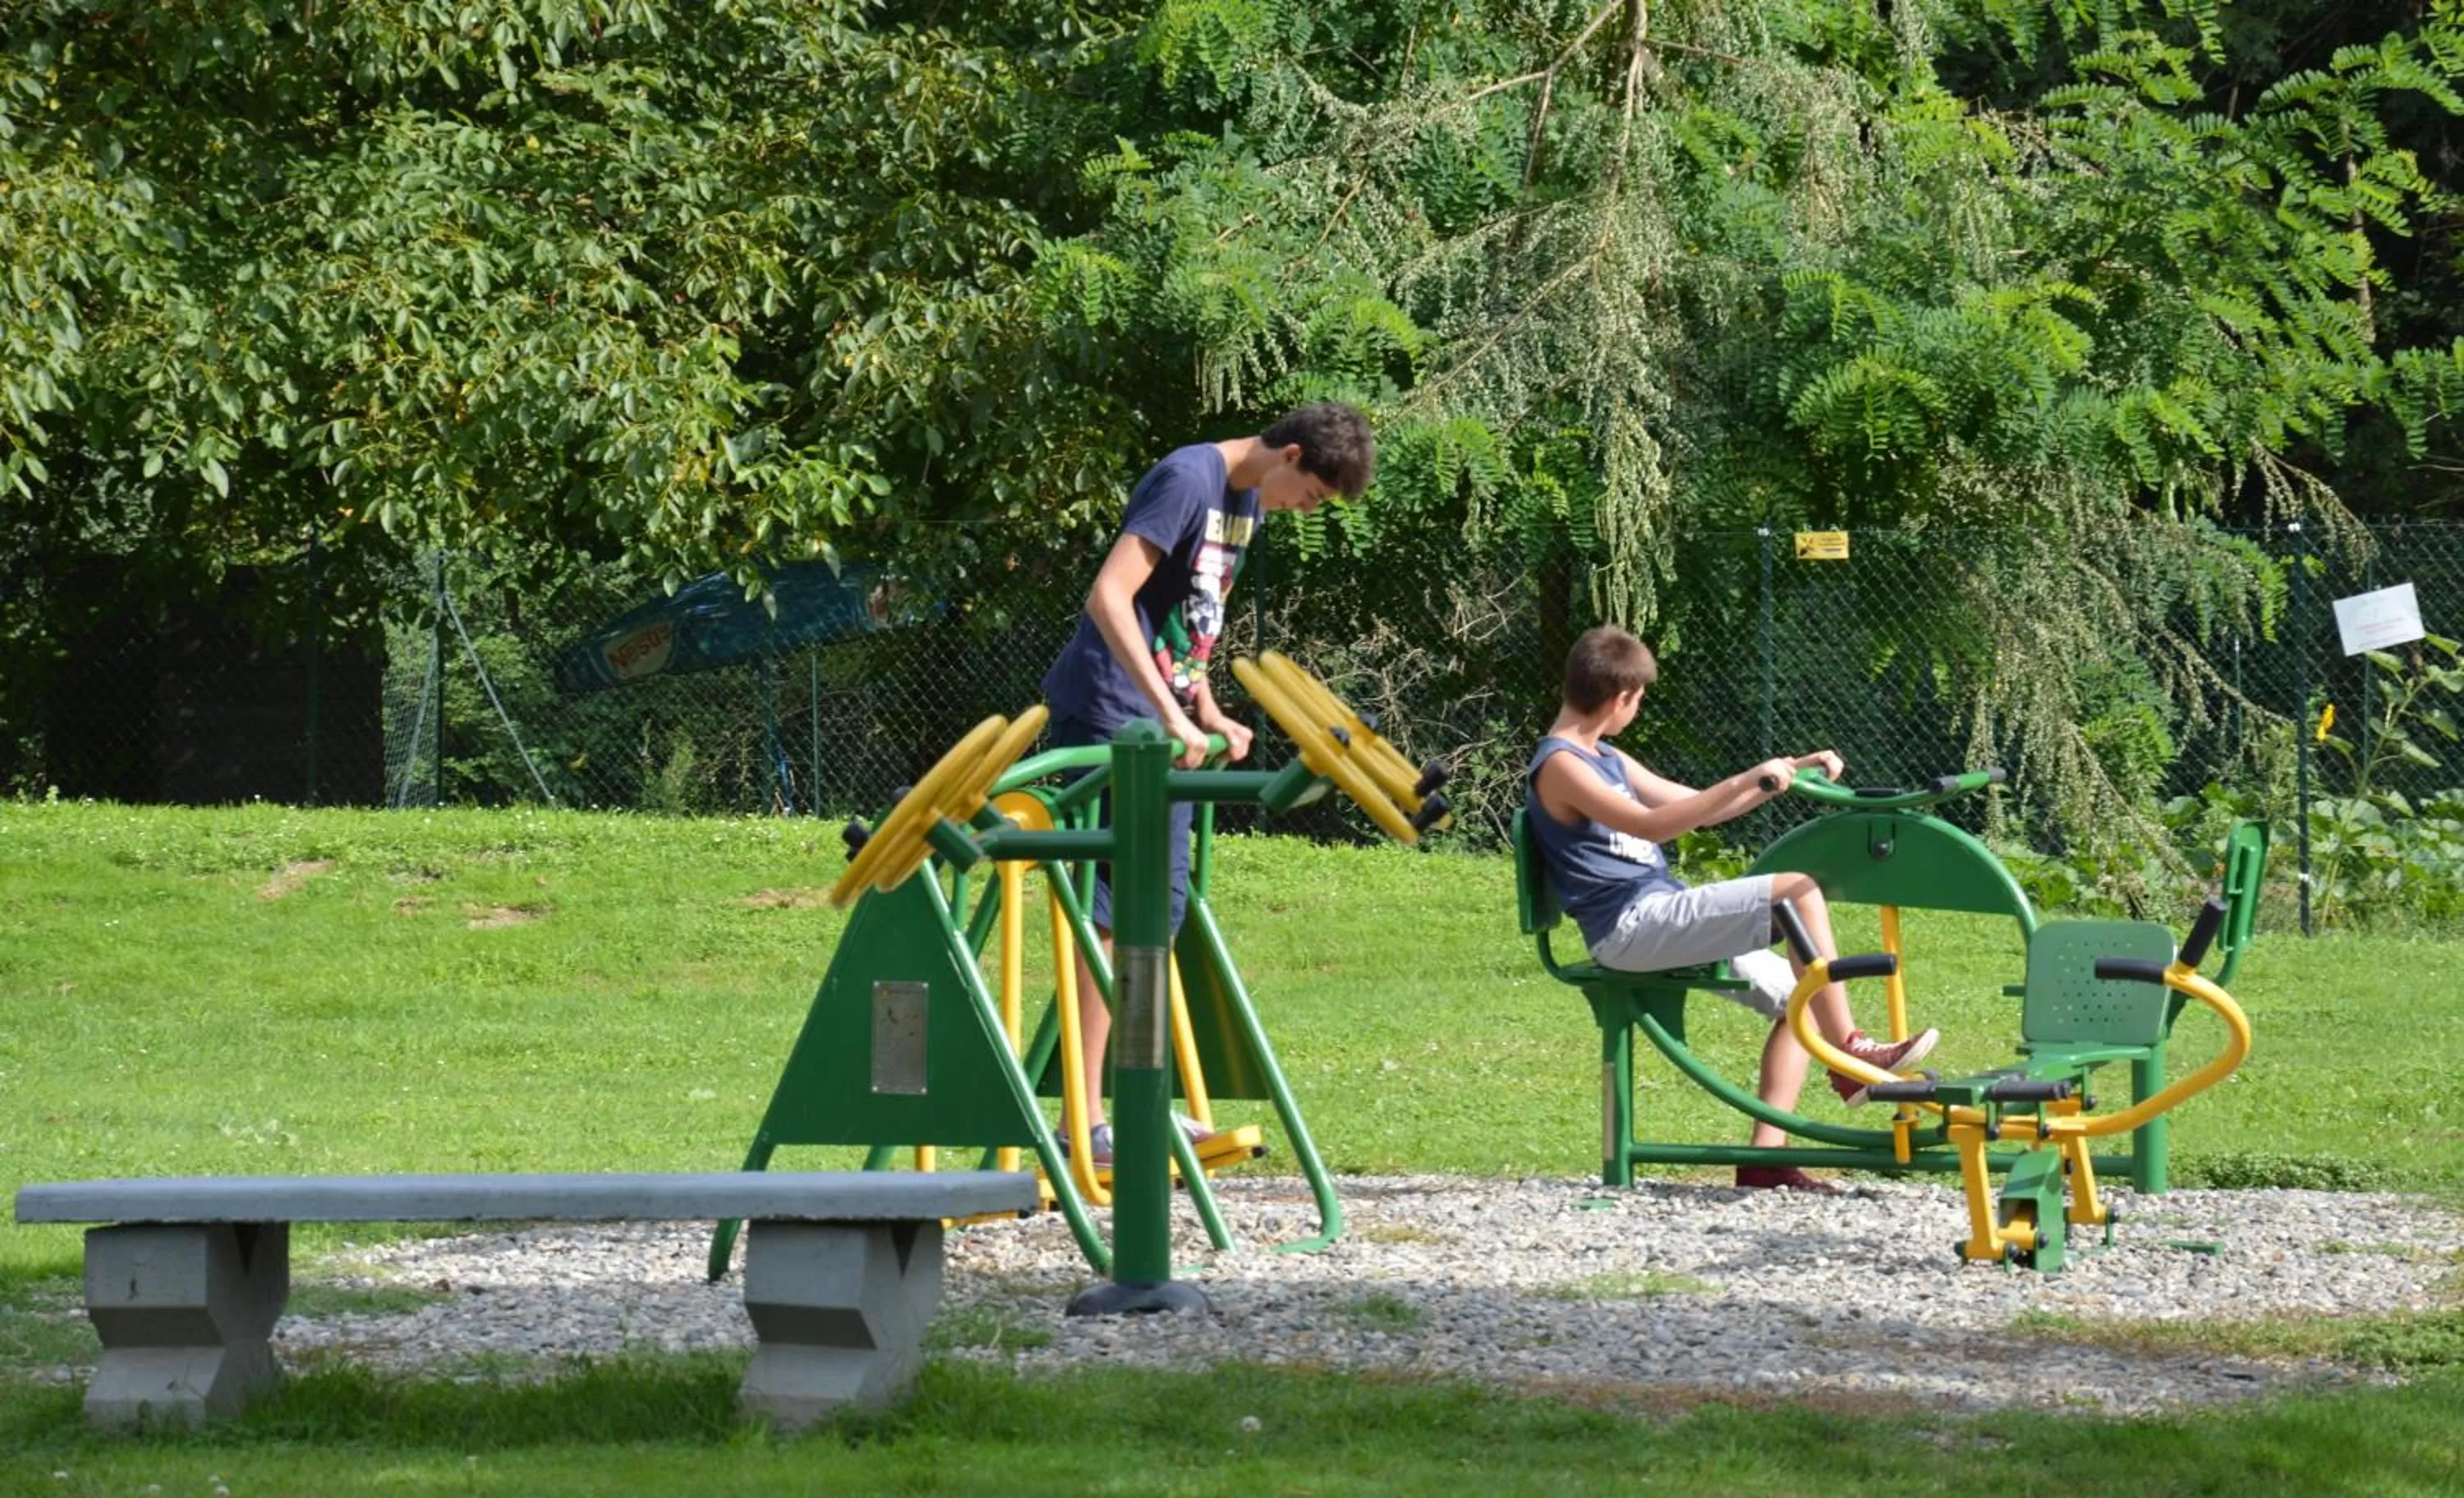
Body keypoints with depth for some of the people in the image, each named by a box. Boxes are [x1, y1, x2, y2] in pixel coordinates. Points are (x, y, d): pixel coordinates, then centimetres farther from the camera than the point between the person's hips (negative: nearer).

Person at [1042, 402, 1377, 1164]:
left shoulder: (1247, 500, 13)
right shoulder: (1188, 480, -16)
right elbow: (1108, 598, -25)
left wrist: (1207, 713, 9)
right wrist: (1170, 713, -28)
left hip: (1165, 719, 10)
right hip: (1110, 709, -10)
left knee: (1162, 903, 12)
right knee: (1112, 907, -12)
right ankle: (1083, 1121, -13)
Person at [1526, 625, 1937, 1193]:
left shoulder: (1606, 760, 21)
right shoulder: (1559, 767, -11)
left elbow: (1695, 806, 27)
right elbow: (1650, 825, -25)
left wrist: (1792, 771, 20)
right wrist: (1746, 782, -29)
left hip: (1659, 924, 11)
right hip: (1631, 926, -11)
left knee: (1797, 994, 9)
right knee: (1798, 890, -20)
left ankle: (1766, 1156, 5)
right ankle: (1849, 1053, -16)